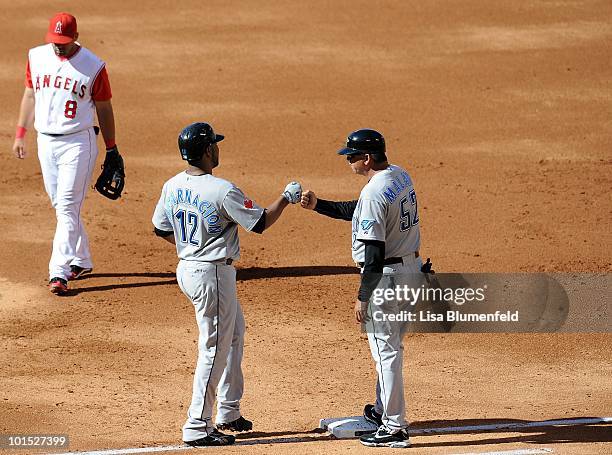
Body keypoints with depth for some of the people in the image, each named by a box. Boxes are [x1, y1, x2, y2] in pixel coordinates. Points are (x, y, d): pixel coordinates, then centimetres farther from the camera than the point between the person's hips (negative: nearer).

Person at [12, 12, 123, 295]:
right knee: (61, 207, 12)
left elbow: (104, 109, -2)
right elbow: (30, 95, 14)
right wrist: (20, 134, 13)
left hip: (77, 142, -5)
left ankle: (59, 272, -14)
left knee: (68, 208, -11)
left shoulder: (93, 66, -10)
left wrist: (111, 150, 1)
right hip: (45, 141, 5)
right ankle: (80, 261, 26)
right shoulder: (37, 57, 3)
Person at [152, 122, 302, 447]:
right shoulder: (222, 191, -22)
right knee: (214, 350, -1)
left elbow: (161, 230, 12)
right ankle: (197, 428, 2)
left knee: (234, 334, 24)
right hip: (213, 275, -9)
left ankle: (228, 413, 31)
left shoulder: (172, 187, 1)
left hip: (186, 269, 9)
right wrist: (287, 198, 1)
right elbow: (261, 222, -14)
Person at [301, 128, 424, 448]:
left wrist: (363, 297, -18)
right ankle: (384, 411, 37)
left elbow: (374, 252, -23)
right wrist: (317, 205, 16)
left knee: (385, 350, -3)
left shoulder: (374, 193, -23)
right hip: (411, 269, 10)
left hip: (386, 276, -10)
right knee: (388, 346, 23)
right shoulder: (400, 177, 7)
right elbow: (358, 212, 19)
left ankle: (394, 428, 0)